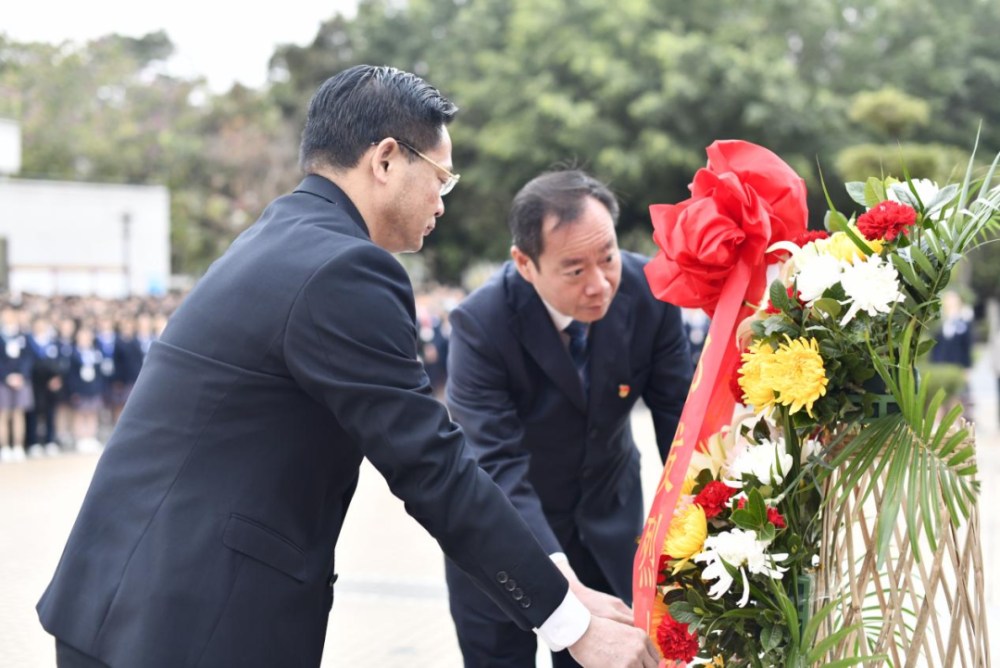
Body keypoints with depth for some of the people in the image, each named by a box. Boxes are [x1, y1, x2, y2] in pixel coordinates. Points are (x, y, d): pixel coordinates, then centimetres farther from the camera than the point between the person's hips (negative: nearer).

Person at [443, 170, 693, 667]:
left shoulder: (649, 292, -19)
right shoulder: (481, 323, -29)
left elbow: (679, 420, -13)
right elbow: (497, 468, -35)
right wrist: (566, 586, -46)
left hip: (609, 521, 3)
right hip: (501, 532, -3)